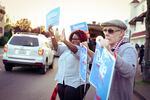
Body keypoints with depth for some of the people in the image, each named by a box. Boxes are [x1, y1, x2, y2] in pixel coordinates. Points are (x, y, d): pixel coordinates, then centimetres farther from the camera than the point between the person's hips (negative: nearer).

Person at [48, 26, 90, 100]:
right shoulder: (66, 48, 15)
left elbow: (75, 50, -26)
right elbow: (56, 47, 0)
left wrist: (64, 41, -43)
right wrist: (52, 36, -18)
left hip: (75, 83, -6)